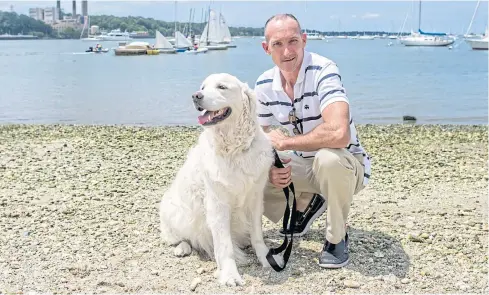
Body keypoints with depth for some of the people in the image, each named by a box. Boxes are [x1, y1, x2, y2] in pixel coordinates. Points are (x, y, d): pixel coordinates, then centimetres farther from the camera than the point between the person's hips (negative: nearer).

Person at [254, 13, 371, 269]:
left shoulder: (323, 71, -26)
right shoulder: (264, 85, -6)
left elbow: (339, 134, -41)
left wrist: (284, 142, -27)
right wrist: (270, 169, -20)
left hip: (345, 164, -6)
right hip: (302, 165, 6)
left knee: (328, 158, -39)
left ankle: (337, 238, -12)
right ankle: (309, 202, 17)